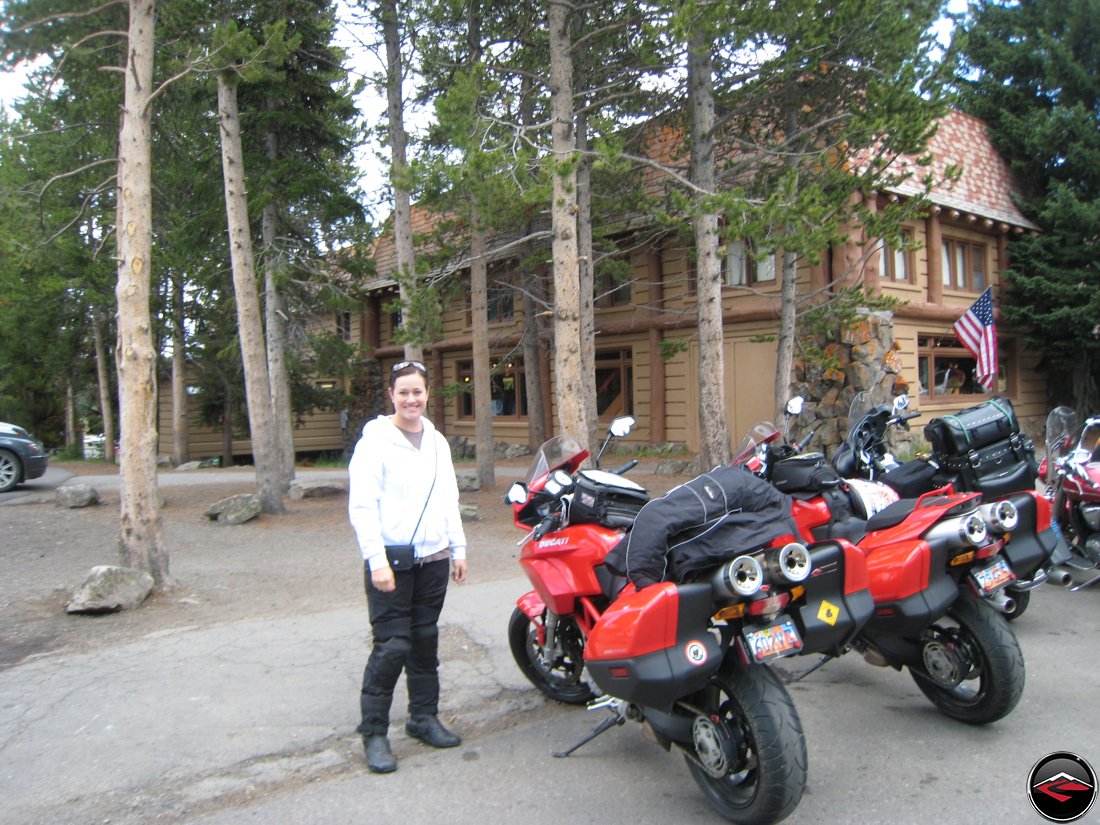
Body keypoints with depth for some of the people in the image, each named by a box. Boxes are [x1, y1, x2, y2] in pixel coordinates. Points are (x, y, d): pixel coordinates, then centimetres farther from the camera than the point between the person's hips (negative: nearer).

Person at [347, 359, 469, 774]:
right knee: (392, 646, -7)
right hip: (391, 561, -6)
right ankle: (374, 731, 7)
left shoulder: (437, 442, 14)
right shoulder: (375, 441, -6)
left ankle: (424, 716, 26)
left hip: (433, 560, 6)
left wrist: (458, 548, 14)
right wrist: (377, 559, -18)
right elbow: (361, 505, -12)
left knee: (426, 641, 12)